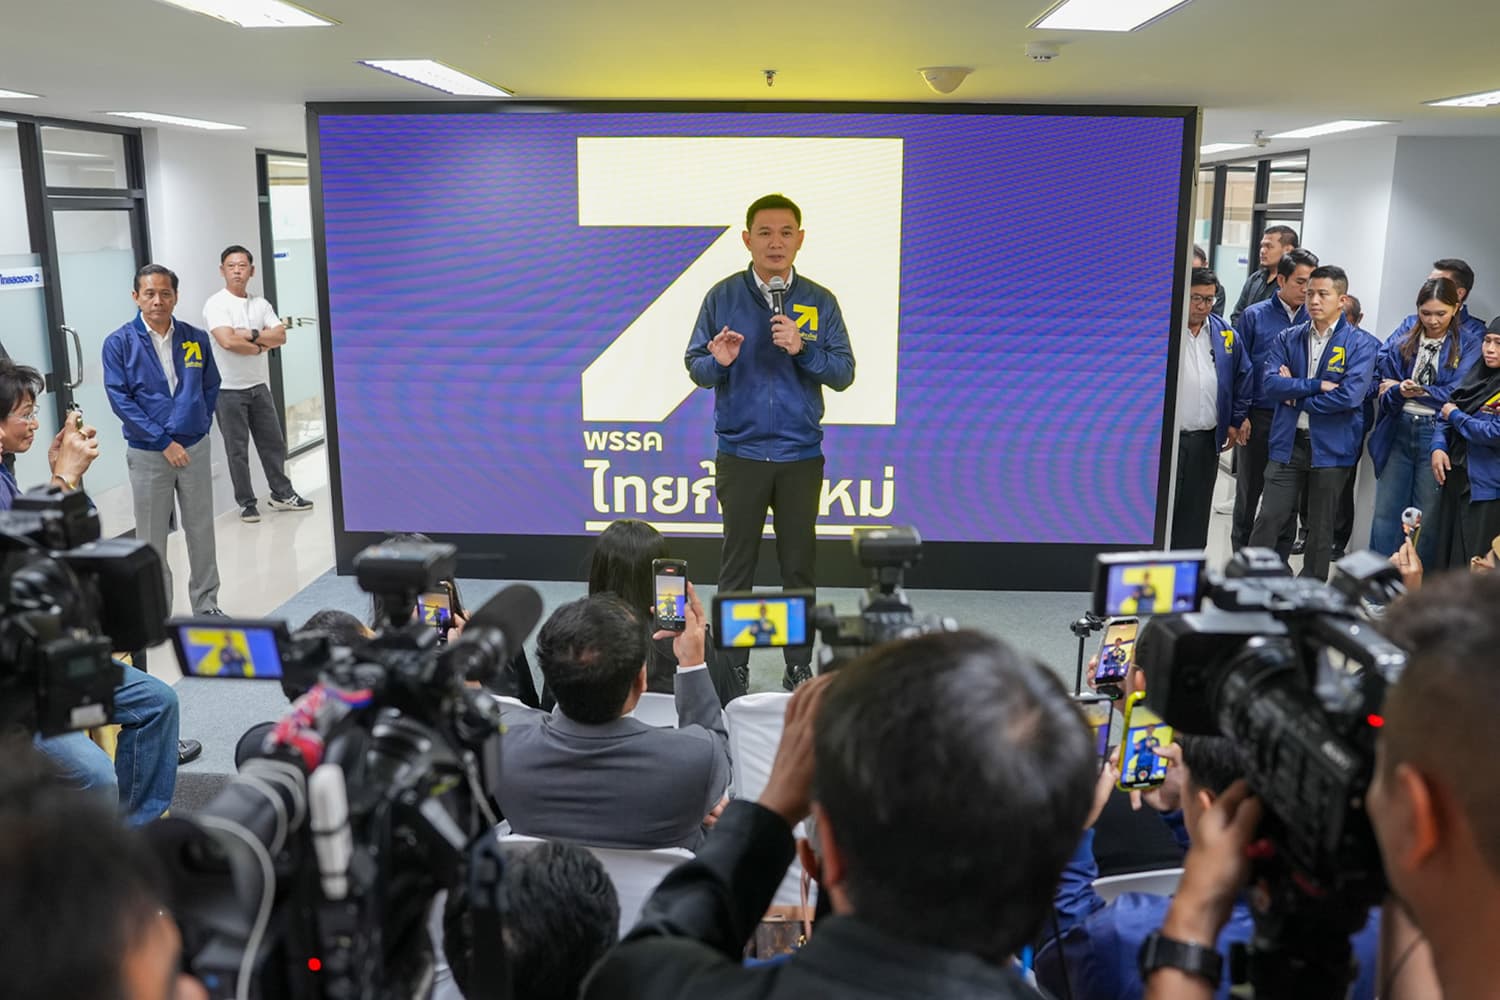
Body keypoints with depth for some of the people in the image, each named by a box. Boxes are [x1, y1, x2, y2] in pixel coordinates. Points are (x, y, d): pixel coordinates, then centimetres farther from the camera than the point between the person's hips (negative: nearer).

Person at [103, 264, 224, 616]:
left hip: (196, 448, 2)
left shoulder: (196, 338, 1)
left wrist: (200, 425, 1)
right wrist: (163, 442, -14)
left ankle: (206, 605, 23)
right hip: (147, 454, -2)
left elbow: (211, 386, 12)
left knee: (201, 530, 10)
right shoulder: (119, 343, -7)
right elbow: (120, 400, -11)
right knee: (152, 538, 7)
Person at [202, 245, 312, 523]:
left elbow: (280, 336, -3)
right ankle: (247, 503, 12)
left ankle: (281, 494, 25)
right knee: (237, 450, 3)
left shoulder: (261, 304, 8)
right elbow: (228, 341, -22)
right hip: (228, 389, -5)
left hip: (259, 386, 5)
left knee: (273, 443, 12)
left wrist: (250, 335, -16)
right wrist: (261, 345, -9)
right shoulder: (216, 304, -9)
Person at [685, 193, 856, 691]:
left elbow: (843, 373, -1)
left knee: (799, 565, 8)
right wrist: (718, 361, -21)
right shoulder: (723, 296, 1)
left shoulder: (820, 301, 3)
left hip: (801, 456, 1)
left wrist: (804, 349, -18)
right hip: (740, 455, -1)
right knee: (737, 566, 6)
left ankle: (799, 666, 20)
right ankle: (732, 668, 16)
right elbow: (695, 366, 1)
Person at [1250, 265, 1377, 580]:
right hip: (1287, 442, 2)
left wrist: (1296, 395, -9)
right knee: (1269, 519, -2)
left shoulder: (1360, 344, -4)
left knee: (1320, 528, 9)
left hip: (1331, 446, -2)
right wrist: (1317, 385, -15)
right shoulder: (1288, 338, 7)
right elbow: (1271, 385, -5)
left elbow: (1350, 396, -16)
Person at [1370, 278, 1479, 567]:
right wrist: (1400, 392, -19)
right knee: (1385, 514, 7)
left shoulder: (1468, 347, 0)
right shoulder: (1401, 342, 8)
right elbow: (1382, 387, 2)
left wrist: (1410, 390, -8)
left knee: (1427, 519, 4)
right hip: (1398, 433, 3)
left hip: (1437, 436, -3)